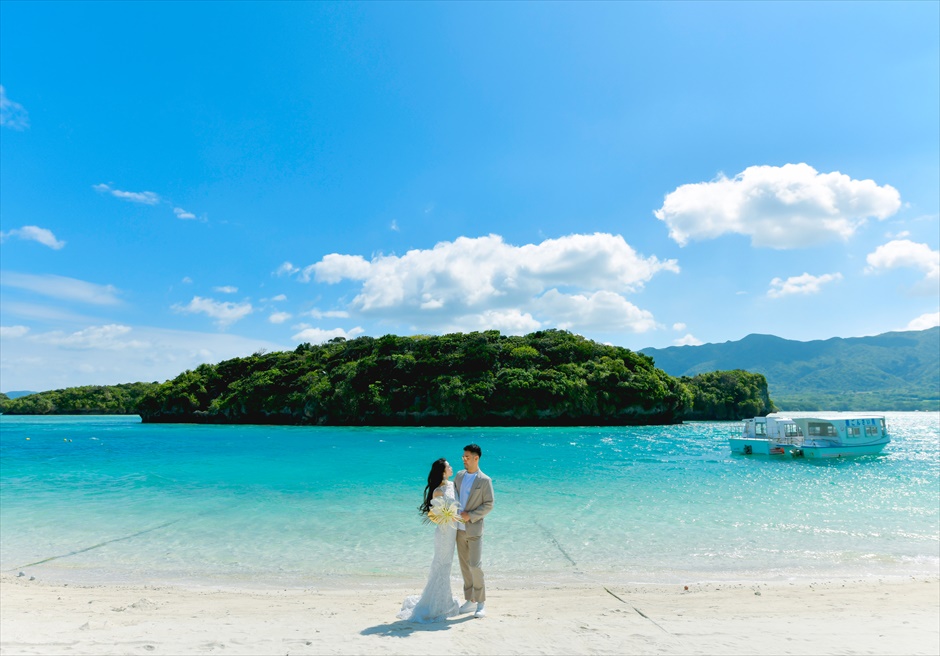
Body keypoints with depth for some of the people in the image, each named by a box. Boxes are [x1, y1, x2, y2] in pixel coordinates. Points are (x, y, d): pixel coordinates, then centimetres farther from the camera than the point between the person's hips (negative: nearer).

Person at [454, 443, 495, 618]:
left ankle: (480, 603, 7)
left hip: (474, 529, -5)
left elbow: (489, 505, -10)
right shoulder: (459, 475, 7)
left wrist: (470, 515, -17)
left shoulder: (485, 480, -9)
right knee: (465, 566, 11)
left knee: (475, 566, -7)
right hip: (459, 528, 5)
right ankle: (470, 600, 22)